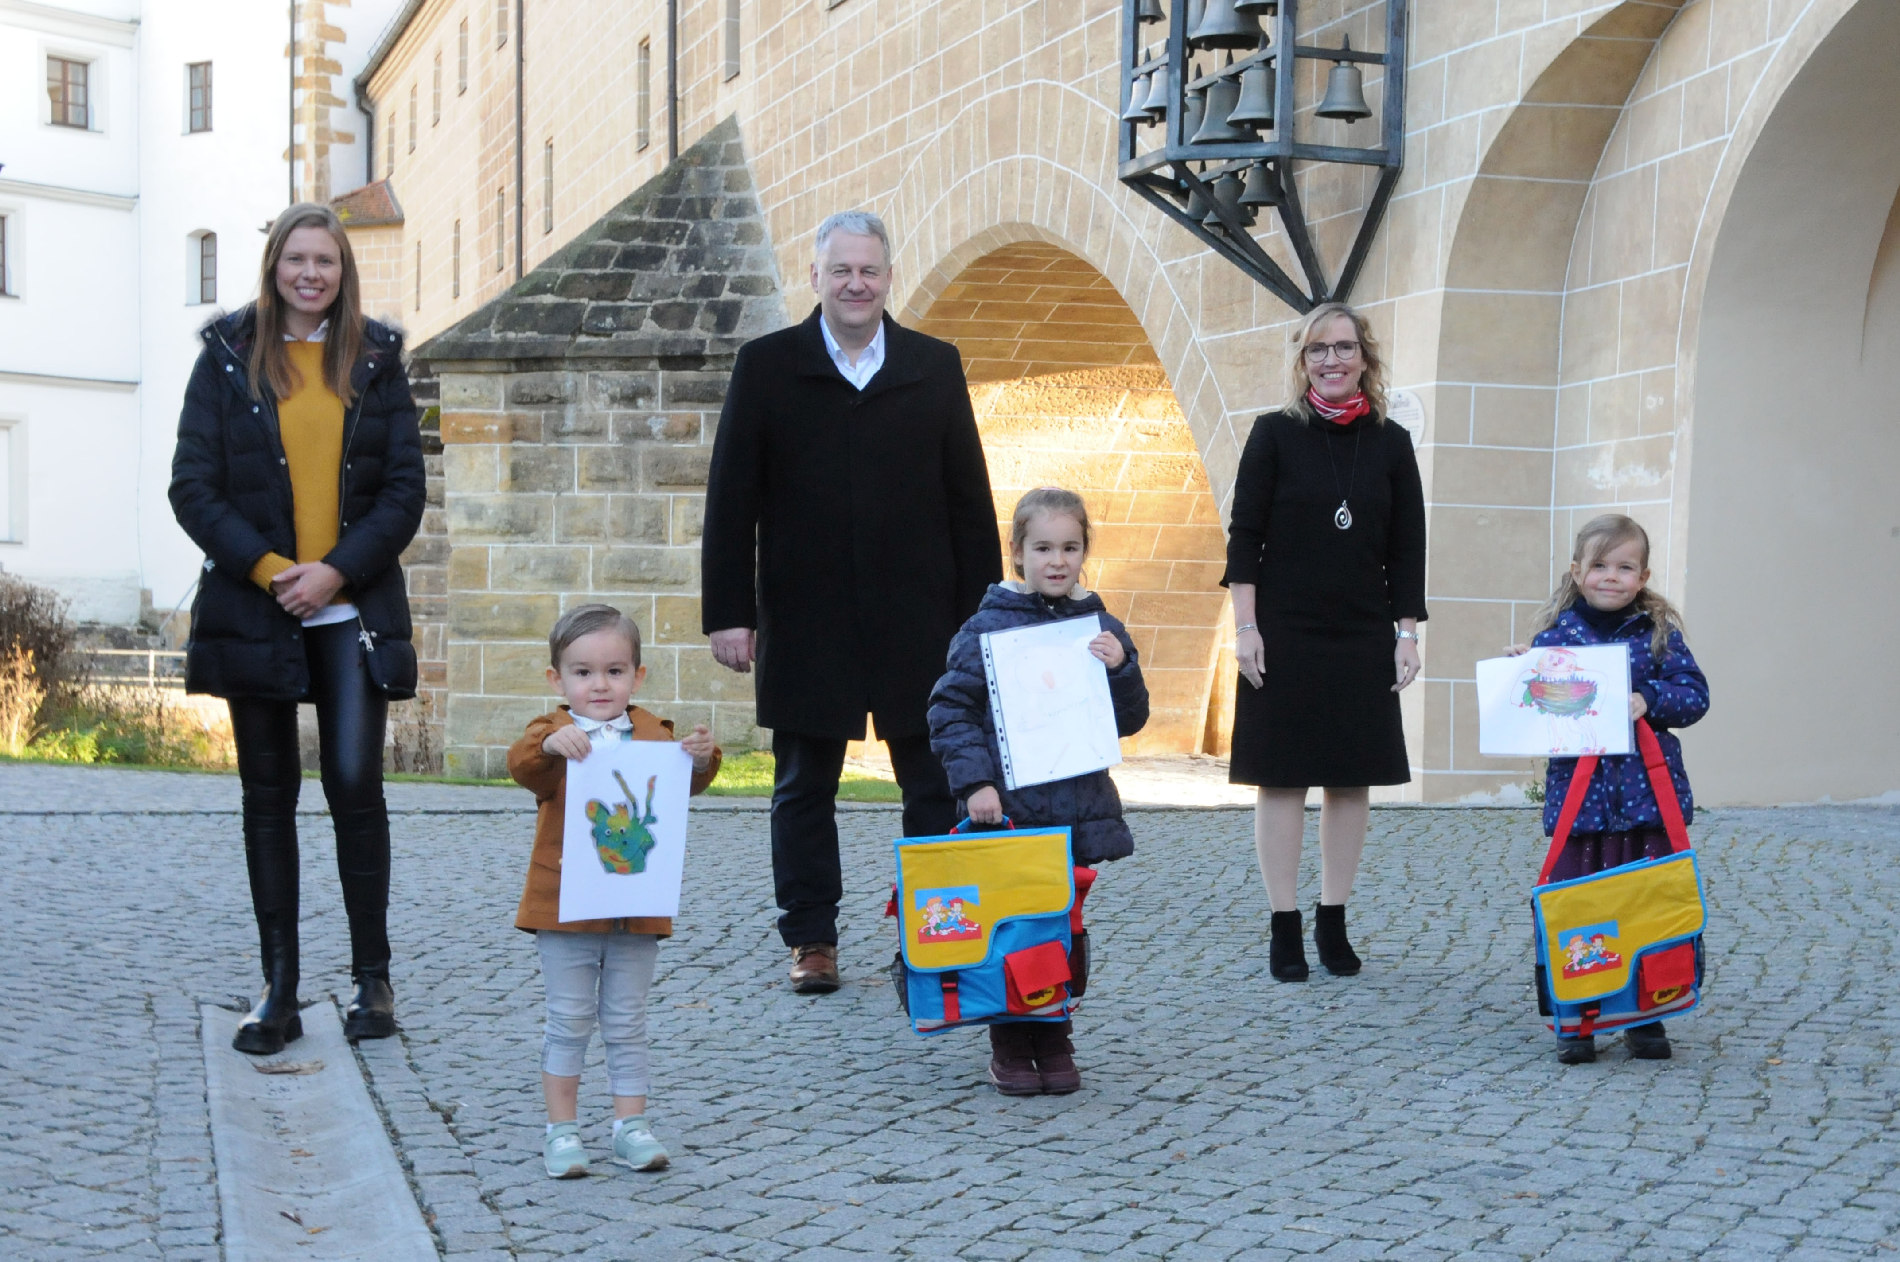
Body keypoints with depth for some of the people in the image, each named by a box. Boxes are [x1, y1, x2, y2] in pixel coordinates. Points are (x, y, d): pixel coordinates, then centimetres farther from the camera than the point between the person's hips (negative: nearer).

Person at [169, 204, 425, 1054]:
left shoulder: (375, 361, 7)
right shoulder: (229, 357, 5)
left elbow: (404, 490, 3)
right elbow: (192, 487, 0)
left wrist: (337, 571, -10)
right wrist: (267, 568, -11)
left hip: (352, 611, 0)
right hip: (254, 611, 0)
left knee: (355, 785, -6)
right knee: (269, 796, 5)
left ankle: (371, 977, 8)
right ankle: (279, 990, 12)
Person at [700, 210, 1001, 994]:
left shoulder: (935, 367, 7)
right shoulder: (766, 365, 3)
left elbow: (970, 502, 7)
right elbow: (730, 501, 1)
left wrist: (981, 613, 2)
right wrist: (728, 612, -5)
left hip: (919, 624, 1)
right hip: (804, 627, -1)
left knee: (937, 787, 4)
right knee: (804, 788, 8)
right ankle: (811, 942, 18)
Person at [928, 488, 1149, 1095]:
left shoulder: (1101, 628, 6)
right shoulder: (987, 627, -4)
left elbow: (1130, 721, 9)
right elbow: (949, 710, -4)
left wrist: (1121, 669, -9)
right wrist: (974, 783, -13)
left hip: (1078, 812, 3)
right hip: (1007, 811, -3)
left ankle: (1054, 1043, 22)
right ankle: (1010, 1049, 13)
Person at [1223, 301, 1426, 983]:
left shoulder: (1390, 445, 6)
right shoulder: (1275, 434, 0)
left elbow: (1407, 549, 7)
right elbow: (1245, 534, -2)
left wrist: (1407, 634, 2)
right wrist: (1245, 625, -9)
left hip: (1363, 639, 3)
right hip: (1284, 634, -2)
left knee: (1352, 779, 6)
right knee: (1282, 777, 0)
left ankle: (1333, 922, 17)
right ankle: (1284, 928, 8)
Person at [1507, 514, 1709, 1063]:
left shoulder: (1659, 632, 5)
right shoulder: (1555, 634, 5)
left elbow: (1694, 693, -1)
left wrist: (1649, 700, -17)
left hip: (1647, 795, 0)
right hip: (1577, 795, 0)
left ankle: (1645, 1019, 18)